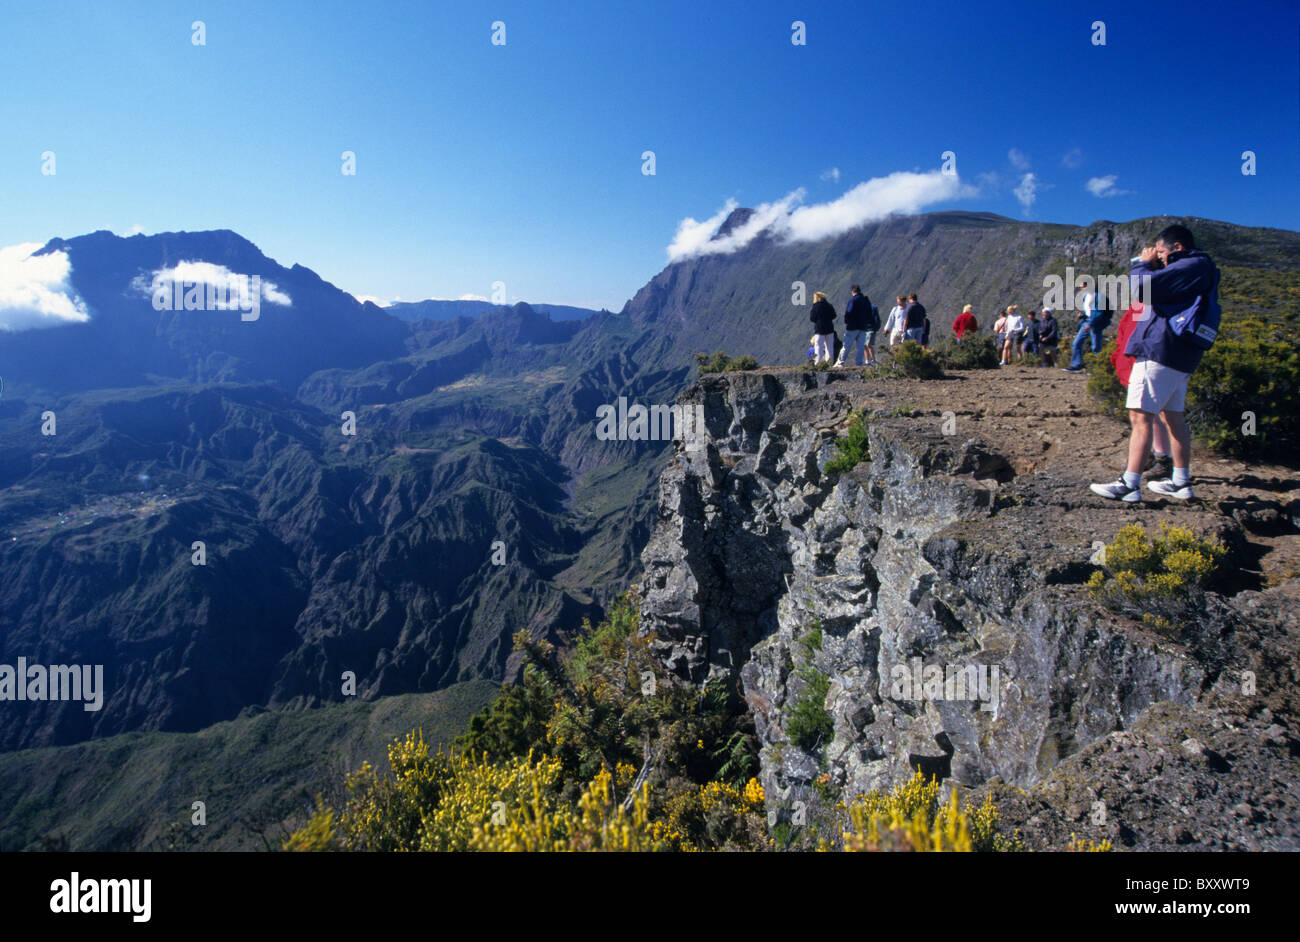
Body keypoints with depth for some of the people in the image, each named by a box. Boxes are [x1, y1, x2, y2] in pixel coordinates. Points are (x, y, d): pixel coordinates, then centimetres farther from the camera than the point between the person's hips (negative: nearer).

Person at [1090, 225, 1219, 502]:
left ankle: (1129, 484, -14)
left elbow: (1146, 287, -21)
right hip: (1181, 357, 11)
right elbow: (1163, 291, 25)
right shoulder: (1201, 269, 21)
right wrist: (1149, 267, 11)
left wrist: (1143, 263, -2)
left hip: (1159, 352, -11)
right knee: (1173, 417, 16)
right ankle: (1181, 482, 22)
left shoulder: (1193, 266, -12)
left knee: (1141, 416, -11)